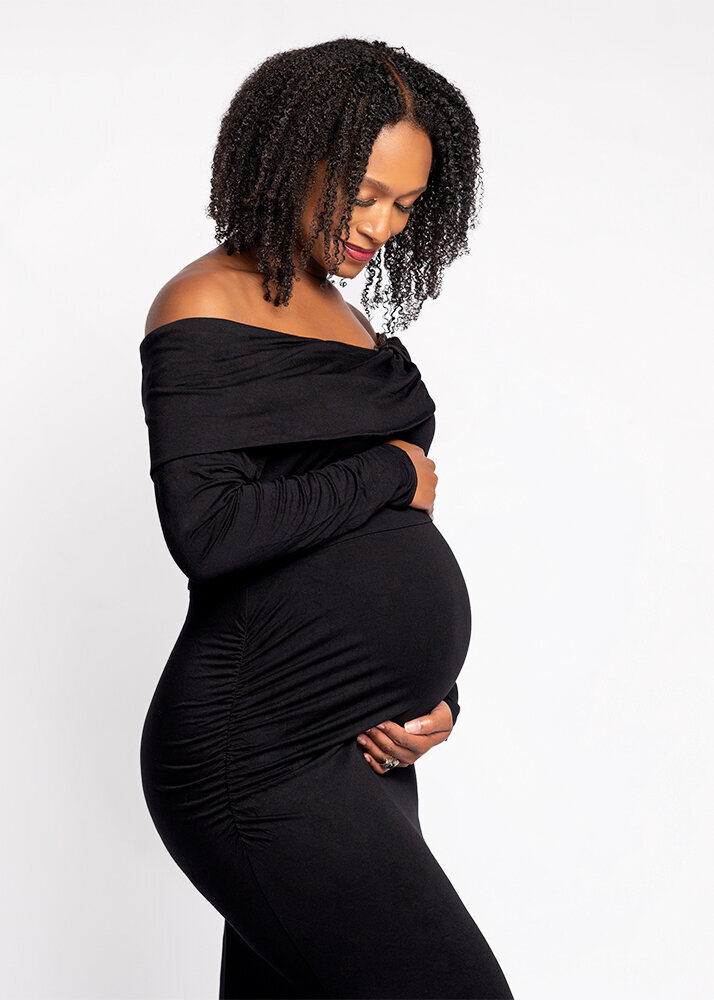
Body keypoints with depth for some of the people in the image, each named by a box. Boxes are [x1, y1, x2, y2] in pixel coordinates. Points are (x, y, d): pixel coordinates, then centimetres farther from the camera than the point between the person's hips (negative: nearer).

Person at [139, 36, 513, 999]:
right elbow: (205, 530, -21)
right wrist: (392, 473, -10)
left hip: (363, 751, 8)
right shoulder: (205, 308, -7)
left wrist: (434, 693, 4)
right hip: (265, 765, -8)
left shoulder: (344, 315, 17)